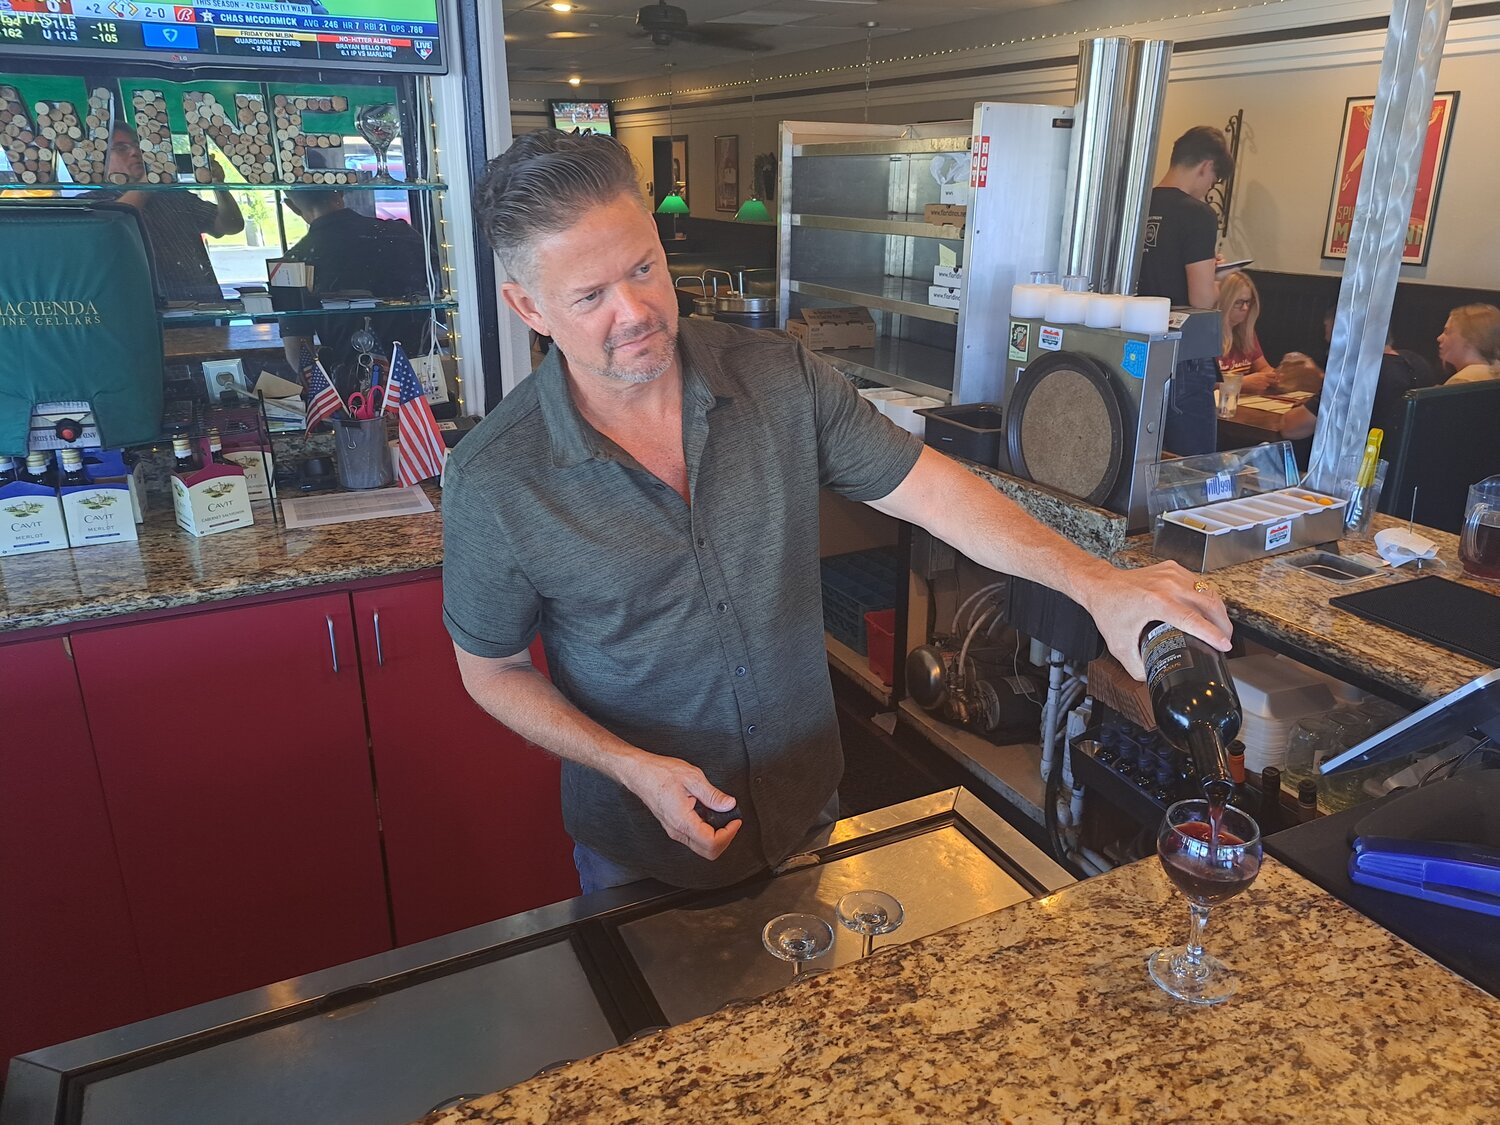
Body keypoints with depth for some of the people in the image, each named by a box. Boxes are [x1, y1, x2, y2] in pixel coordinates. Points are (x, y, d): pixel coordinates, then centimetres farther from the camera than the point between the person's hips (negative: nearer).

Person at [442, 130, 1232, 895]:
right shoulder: (493, 479, -20)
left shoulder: (780, 378, -14)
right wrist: (632, 768, -20)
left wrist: (1094, 582, -27)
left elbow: (926, 489, -13)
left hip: (806, 805, 3)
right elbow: (490, 670, -8)